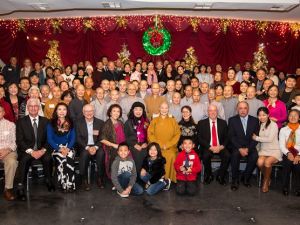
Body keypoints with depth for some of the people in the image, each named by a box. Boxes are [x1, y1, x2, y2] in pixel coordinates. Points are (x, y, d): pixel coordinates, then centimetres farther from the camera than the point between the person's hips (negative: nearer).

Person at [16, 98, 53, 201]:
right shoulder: (21, 122, 4)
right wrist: (31, 151, -17)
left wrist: (43, 150, -14)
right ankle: (20, 187, -23)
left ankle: (49, 181, -9)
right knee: (24, 159, -32)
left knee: (48, 158, -29)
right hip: (26, 151, -1)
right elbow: (19, 140, -3)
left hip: (42, 150, 1)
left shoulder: (45, 121, 9)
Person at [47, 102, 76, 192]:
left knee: (69, 156, -32)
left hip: (68, 147, 1)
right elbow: (49, 139, 0)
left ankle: (70, 184, -30)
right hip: (56, 148, -1)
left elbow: (73, 138, 7)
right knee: (61, 158, -33)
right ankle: (63, 185, -27)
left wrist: (68, 148, -12)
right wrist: (60, 149, -14)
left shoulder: (70, 123, 14)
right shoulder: (51, 124, 7)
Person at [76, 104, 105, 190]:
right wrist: (87, 147, -17)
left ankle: (100, 178, -14)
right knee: (85, 153, -33)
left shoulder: (100, 123, 7)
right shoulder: (79, 123, 7)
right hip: (84, 147, 0)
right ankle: (84, 180, -18)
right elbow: (78, 139, -1)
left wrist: (96, 147, -17)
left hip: (97, 146, 1)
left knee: (101, 153, -31)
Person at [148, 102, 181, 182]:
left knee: (171, 156, -29)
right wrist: (160, 145, -6)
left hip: (170, 147, 0)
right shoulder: (154, 121, 13)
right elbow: (150, 134, 6)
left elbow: (177, 134, 6)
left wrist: (167, 145, -6)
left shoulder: (173, 121, 13)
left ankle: (169, 179, -17)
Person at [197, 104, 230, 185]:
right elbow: (199, 138, -3)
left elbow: (226, 137, 9)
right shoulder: (201, 123, 5)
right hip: (207, 147, -2)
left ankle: (220, 176, -3)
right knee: (205, 156, -33)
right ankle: (209, 176, -4)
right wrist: (210, 147, -15)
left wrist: (221, 146, -12)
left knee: (227, 156, -27)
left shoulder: (223, 122, 12)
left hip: (220, 147, 2)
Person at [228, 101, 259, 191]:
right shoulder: (232, 120, 4)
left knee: (255, 156, -29)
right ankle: (235, 180, -16)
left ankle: (246, 178, -7)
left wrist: (248, 149, -12)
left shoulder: (254, 120, 8)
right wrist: (240, 148, -16)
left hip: (250, 147, 1)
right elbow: (231, 137, -3)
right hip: (236, 147, -1)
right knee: (235, 155, -32)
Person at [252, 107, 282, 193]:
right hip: (263, 150, 4)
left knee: (267, 162, -32)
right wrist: (257, 148, -8)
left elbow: (270, 139, -13)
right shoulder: (259, 125, 12)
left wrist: (256, 138, -7)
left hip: (274, 151, -3)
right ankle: (268, 178, 2)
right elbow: (255, 137, 7)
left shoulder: (273, 125, -4)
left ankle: (266, 182, -5)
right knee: (260, 162, -28)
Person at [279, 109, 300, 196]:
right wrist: (288, 153, -14)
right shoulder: (283, 130, 11)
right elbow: (281, 145, 3)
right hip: (287, 154, 0)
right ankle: (285, 188, -11)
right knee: (288, 162, -24)